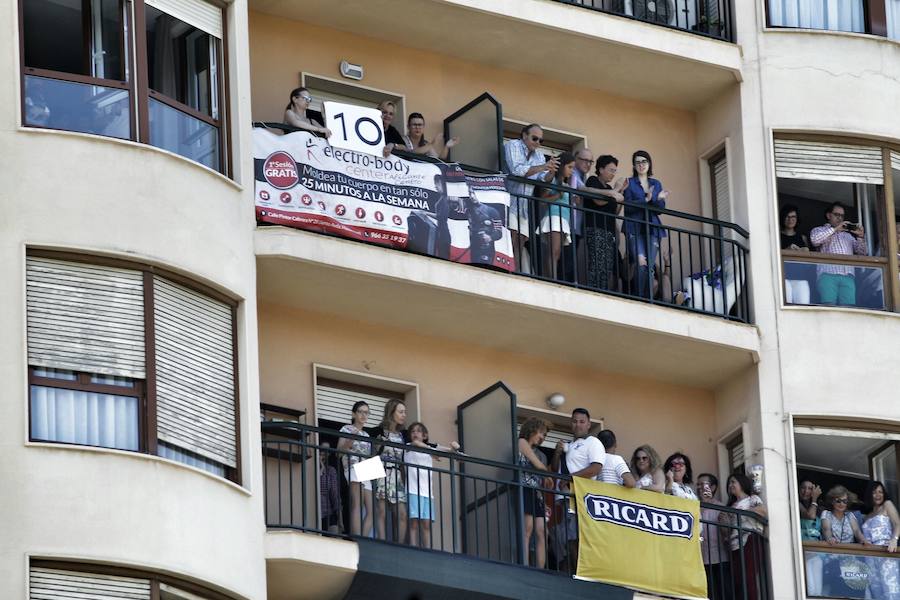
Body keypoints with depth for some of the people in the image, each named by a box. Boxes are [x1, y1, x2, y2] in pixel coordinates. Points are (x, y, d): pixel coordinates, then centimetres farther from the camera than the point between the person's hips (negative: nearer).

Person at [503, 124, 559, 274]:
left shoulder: (539, 154, 18)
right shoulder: (513, 146, -2)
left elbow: (542, 179, 6)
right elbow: (516, 170, -18)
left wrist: (551, 172, -16)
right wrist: (543, 167, -21)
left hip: (524, 205, 7)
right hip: (509, 201, -7)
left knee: (520, 244, 1)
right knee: (512, 239, -19)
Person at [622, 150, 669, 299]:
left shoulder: (656, 184, 17)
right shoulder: (629, 183, 6)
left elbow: (661, 208, 9)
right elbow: (628, 206, -5)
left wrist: (660, 199, -12)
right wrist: (645, 200, -17)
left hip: (652, 229, 4)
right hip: (635, 229, -4)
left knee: (650, 267, -3)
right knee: (641, 264, -19)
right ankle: (638, 298, -16)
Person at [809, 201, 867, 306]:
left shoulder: (848, 235, 32)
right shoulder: (819, 230, 20)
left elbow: (862, 253, 25)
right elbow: (814, 239, -5)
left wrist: (861, 237, 9)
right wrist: (835, 229, -2)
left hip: (848, 276, 3)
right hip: (828, 274, -3)